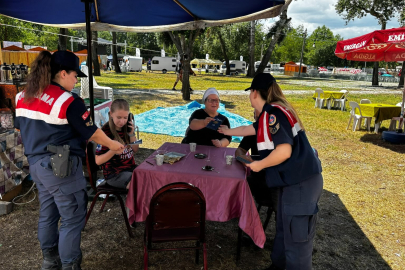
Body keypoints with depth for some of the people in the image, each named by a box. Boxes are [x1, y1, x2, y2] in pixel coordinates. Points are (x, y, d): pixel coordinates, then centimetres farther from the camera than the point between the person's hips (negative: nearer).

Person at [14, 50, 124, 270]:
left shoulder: (23, 97, 5)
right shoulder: (68, 101, -18)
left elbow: (21, 127, 17)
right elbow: (92, 133, -11)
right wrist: (112, 145, 5)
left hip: (36, 164, 9)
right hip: (61, 167, -8)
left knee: (47, 213, 22)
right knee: (72, 218, 5)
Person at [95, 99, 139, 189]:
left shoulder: (126, 127, 3)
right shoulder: (105, 132, -14)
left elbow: (135, 150, 9)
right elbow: (98, 160, -13)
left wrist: (132, 134, -6)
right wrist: (113, 151, -30)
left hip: (130, 168, 7)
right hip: (114, 174, -6)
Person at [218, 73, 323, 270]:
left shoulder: (273, 113, -18)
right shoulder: (273, 112, 14)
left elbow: (284, 151, -26)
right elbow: (251, 129, 31)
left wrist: (259, 164, -10)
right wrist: (228, 131, 44)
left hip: (300, 183, -10)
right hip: (296, 180, 10)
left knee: (296, 238, 2)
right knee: (285, 229, 23)